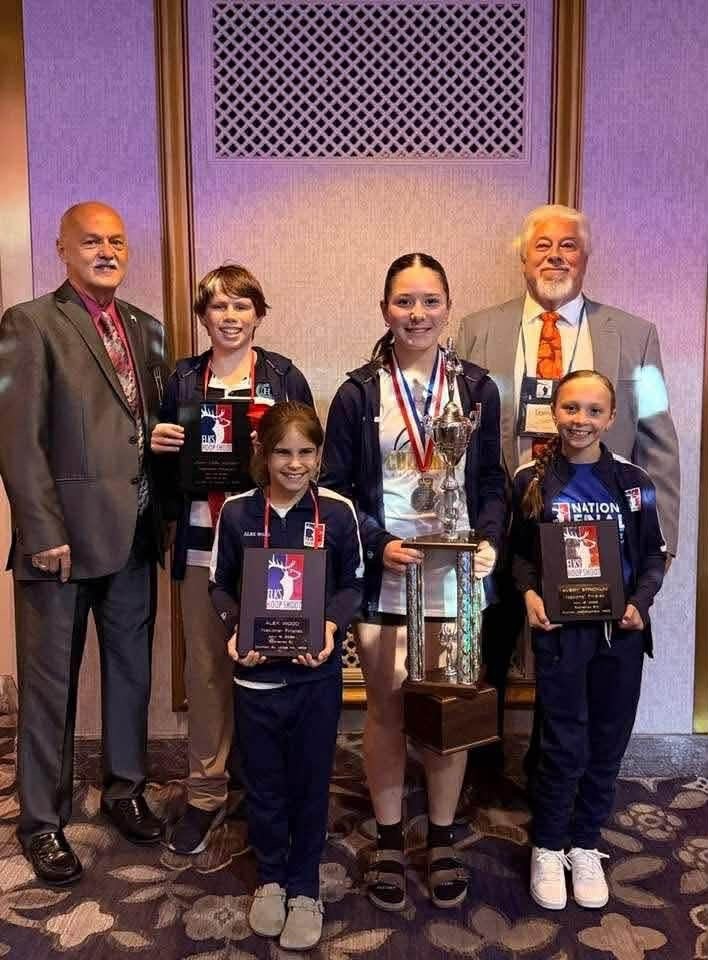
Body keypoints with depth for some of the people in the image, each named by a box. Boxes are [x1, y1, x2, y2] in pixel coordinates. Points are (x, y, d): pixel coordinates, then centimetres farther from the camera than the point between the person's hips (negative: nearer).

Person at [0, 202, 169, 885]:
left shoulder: (145, 328, 12)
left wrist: (161, 515, 3)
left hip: (134, 532, 6)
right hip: (65, 537, -5)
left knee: (131, 668, 17)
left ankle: (124, 788, 36)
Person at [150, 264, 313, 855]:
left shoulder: (285, 377, 2)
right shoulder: (183, 379, 9)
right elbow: (169, 472, 14)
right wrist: (159, 445, -7)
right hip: (203, 544, 2)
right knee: (207, 667, 7)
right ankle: (206, 792, 21)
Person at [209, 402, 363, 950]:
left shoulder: (337, 511, -6)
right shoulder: (237, 512, -5)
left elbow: (353, 583, 2)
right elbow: (221, 586, 3)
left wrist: (333, 626, -16)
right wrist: (235, 630, -15)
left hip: (317, 671, -1)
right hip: (257, 671, 1)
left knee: (310, 781, 12)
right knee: (264, 780, 16)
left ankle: (305, 887, 32)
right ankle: (270, 878, 38)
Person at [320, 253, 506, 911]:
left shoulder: (476, 388, 2)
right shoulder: (359, 393, -3)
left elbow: (492, 484, 7)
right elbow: (334, 488, -2)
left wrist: (489, 540, -10)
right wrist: (378, 545, -15)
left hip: (456, 578, 1)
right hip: (382, 582, -1)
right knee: (386, 711, 11)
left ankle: (441, 839, 32)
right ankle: (388, 840, 32)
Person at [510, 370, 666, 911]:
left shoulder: (633, 482, 2)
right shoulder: (532, 481, -1)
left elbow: (655, 553, 7)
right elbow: (519, 553, 4)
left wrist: (640, 602, -8)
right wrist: (529, 593, -12)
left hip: (620, 630, 2)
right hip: (560, 629, -2)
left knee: (607, 744, 12)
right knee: (564, 746, 3)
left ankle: (586, 845, 32)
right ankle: (548, 848, 25)